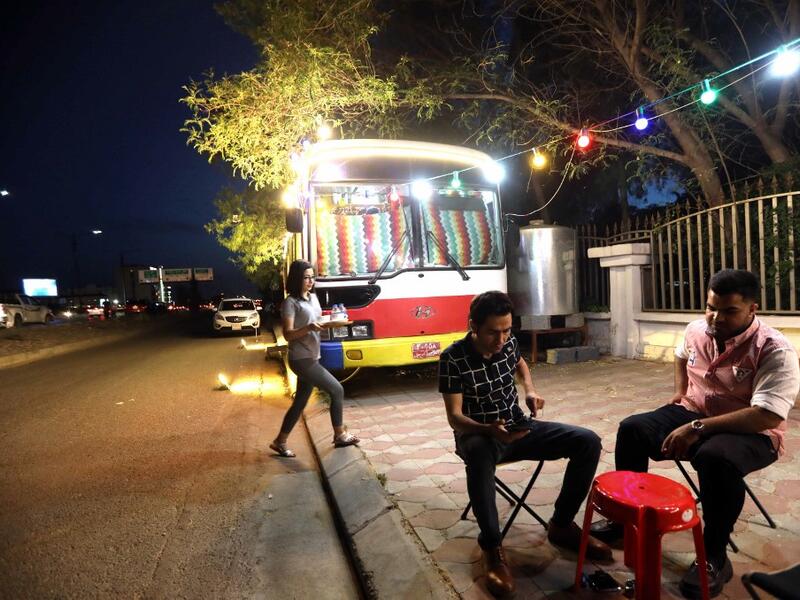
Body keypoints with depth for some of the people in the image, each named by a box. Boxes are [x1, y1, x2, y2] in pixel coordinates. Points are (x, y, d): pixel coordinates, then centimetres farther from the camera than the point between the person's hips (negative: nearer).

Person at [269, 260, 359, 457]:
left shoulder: (313, 297, 14)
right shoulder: (291, 302, -12)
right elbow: (288, 334, -16)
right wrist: (309, 328, -32)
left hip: (311, 358, 8)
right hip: (301, 359, -8)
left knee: (300, 403, 12)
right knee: (337, 390, -6)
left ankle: (280, 442, 23)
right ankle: (340, 435, 9)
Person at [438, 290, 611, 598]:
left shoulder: (509, 343, -4)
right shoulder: (453, 358, -20)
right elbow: (454, 416, -19)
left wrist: (530, 390, 2)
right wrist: (490, 430, -38)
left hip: (518, 427, 6)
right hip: (477, 434, -5)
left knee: (589, 442, -10)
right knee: (479, 454, -44)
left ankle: (561, 524, 5)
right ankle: (492, 548, -24)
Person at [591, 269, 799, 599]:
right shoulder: (696, 329, 0)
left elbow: (767, 416, -29)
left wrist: (698, 428, -32)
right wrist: (680, 391, 13)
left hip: (750, 432, -6)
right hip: (691, 412, 6)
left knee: (716, 457, -38)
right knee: (632, 429, -11)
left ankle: (715, 556, -17)